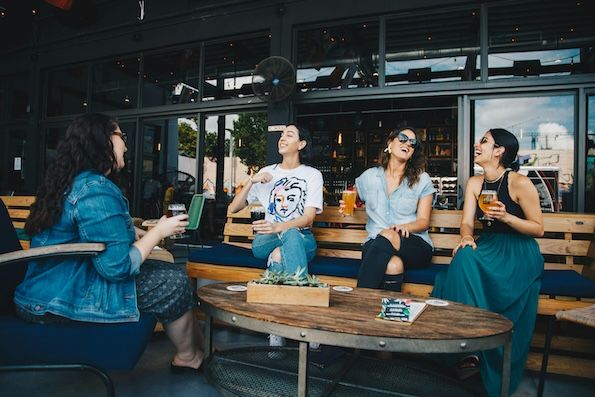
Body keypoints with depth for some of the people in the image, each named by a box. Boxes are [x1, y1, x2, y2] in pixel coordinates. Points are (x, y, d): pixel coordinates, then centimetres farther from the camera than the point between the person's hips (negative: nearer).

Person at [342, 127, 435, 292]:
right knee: (393, 265, -38)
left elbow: (423, 221, 4)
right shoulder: (369, 176, 14)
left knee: (387, 237, -37)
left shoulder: (422, 180, 9)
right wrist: (347, 205, 7)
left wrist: (405, 227, -18)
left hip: (415, 245, 0)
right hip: (375, 244, 0)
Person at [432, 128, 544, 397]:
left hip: (520, 252, -5)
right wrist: (467, 237, -20)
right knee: (464, 256, -29)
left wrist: (506, 216, -21)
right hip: (489, 247, 5)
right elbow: (467, 222, 3)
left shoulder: (519, 183, -10)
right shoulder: (475, 183, 8)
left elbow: (538, 228, -6)